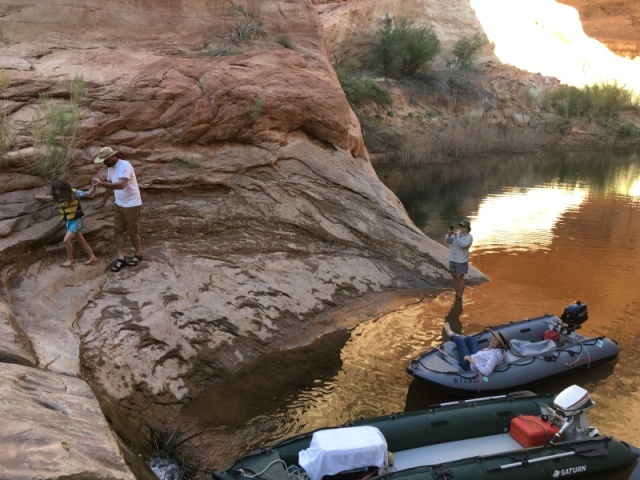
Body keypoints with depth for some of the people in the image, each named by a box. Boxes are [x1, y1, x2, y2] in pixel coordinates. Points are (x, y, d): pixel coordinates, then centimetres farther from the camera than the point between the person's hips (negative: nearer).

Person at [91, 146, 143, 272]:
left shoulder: (125, 165, -25)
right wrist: (103, 202, 19)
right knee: (118, 231, 5)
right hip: (118, 204, 8)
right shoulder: (110, 168, 3)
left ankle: (138, 255, 24)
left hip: (132, 205, -8)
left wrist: (101, 183, -44)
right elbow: (109, 185, 16)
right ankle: (121, 259, 11)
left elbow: (121, 185, -39)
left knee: (133, 232, 5)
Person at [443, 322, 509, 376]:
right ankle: (453, 335, 50)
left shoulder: (495, 355, -35)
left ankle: (451, 335, 37)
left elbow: (486, 372, -41)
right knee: (470, 339, 21)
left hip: (468, 365, -8)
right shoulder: (500, 350, -8)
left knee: (459, 340, 2)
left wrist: (472, 361, -34)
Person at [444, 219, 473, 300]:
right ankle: (457, 294, 28)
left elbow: (462, 245, -27)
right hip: (452, 259, 5)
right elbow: (448, 241, -11)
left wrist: (456, 236, -33)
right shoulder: (457, 233, 2)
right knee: (454, 277, 12)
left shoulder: (469, 237, -12)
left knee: (460, 278, -1)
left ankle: (460, 297, 11)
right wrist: (449, 234, -31)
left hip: (462, 261, -5)